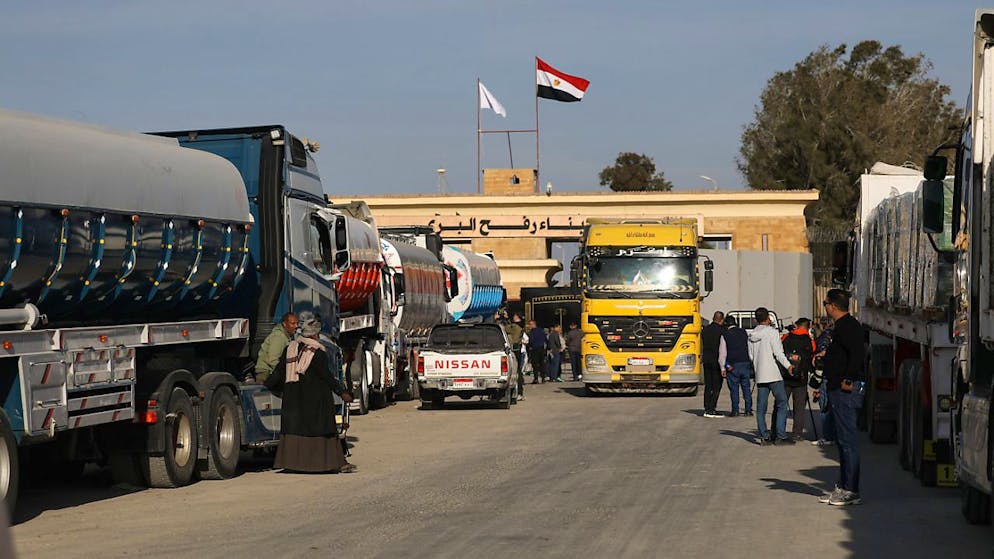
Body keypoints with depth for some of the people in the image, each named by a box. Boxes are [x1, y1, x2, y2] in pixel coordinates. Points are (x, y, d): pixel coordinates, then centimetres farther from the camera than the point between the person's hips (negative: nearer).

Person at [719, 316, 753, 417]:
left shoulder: (725, 335, -2)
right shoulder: (744, 333, 9)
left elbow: (722, 353, -3)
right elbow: (750, 349, 13)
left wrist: (723, 368, 0)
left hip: (732, 365, -3)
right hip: (745, 363, 3)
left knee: (734, 389, 1)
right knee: (746, 388, 8)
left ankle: (735, 410, -1)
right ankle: (748, 410, 6)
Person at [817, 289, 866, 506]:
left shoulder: (847, 326, -15)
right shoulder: (843, 325, 18)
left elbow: (858, 353, -27)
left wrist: (848, 380, -24)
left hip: (845, 390, -11)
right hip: (839, 390, 11)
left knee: (848, 439, -9)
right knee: (843, 440, 14)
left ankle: (851, 491, -8)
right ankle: (844, 487, 19)